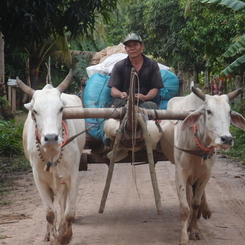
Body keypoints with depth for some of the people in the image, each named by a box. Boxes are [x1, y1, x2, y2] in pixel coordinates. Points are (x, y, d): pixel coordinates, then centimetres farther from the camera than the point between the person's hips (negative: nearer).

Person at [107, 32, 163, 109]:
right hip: (123, 102, 0)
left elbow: (155, 89, 8)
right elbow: (113, 90, 7)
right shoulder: (119, 66, 15)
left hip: (143, 102, 1)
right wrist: (121, 94, -19)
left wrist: (145, 97, -16)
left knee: (151, 105, -36)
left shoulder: (152, 65, 15)